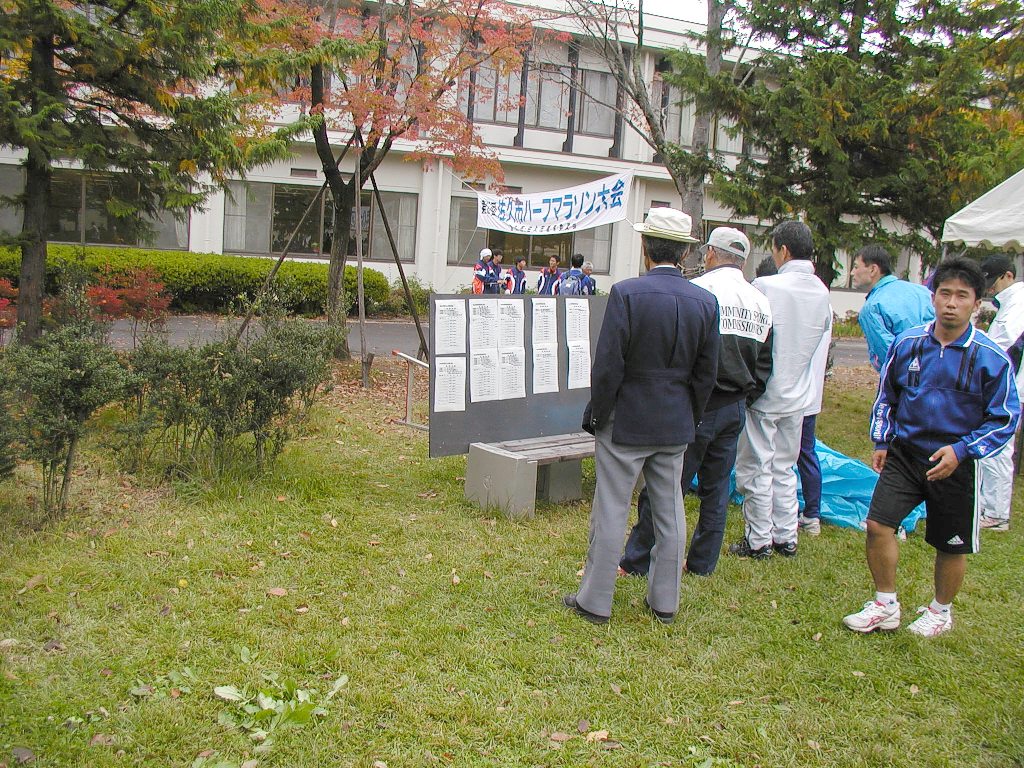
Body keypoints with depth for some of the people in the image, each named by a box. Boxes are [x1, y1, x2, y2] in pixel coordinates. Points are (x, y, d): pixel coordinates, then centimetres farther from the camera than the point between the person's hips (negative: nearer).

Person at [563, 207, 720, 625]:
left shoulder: (627, 293, -15)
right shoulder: (706, 301, -1)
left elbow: (608, 366, -15)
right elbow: (707, 372, 4)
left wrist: (596, 415, -3)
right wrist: (690, 417, 16)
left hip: (626, 421, -4)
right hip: (675, 425, 5)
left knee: (611, 512, 4)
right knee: (670, 512, 14)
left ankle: (595, 601, 14)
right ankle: (665, 602, 24)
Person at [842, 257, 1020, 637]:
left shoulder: (991, 358, -11)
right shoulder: (907, 343, -3)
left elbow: (1005, 418, -6)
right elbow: (886, 395, 12)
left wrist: (961, 450, -17)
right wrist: (881, 441, 7)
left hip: (956, 464, -2)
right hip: (904, 453, 2)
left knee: (951, 546, 11)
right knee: (877, 524, -5)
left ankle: (940, 611, 37)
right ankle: (885, 606, 16)